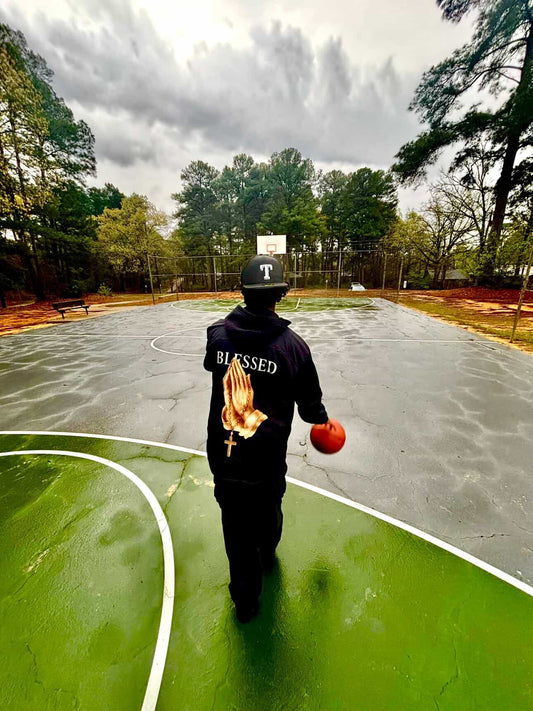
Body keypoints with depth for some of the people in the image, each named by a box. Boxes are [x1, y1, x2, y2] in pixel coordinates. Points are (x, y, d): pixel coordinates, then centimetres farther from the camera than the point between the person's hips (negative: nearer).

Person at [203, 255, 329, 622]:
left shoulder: (218, 333, -11)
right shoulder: (293, 344, -17)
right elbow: (310, 405, -5)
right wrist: (322, 419, 19)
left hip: (223, 457, 1)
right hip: (267, 461, 0)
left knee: (237, 529, 22)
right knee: (268, 512, 30)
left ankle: (245, 599, 43)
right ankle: (267, 555, 61)